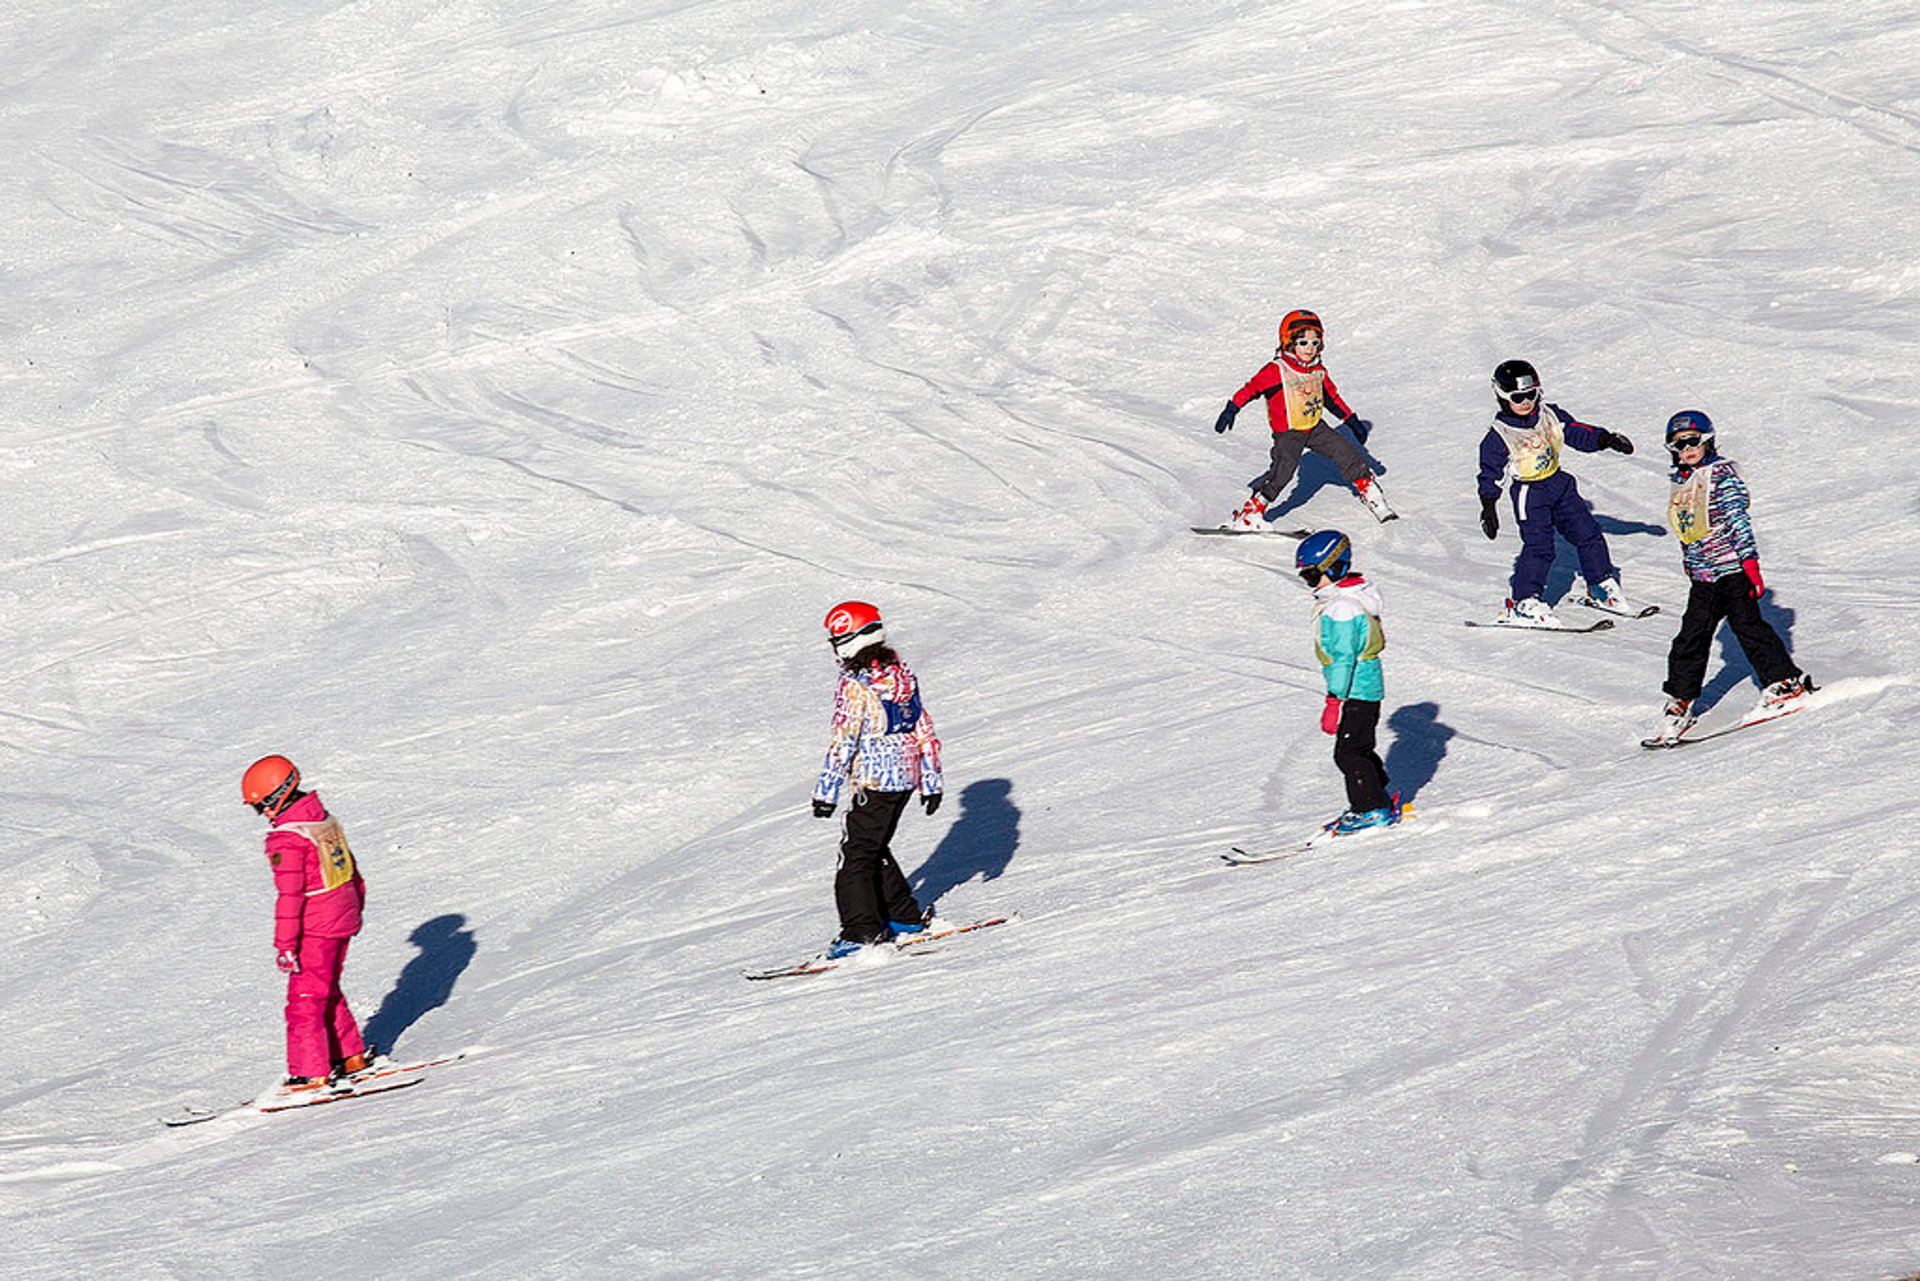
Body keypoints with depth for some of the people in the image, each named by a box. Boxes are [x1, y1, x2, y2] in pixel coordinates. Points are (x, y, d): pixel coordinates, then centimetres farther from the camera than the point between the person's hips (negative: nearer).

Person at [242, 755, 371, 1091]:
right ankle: (350, 1056, 29)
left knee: (305, 1000, -2)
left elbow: (289, 896, -22)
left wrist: (285, 945, -20)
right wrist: (356, 906, 31)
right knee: (327, 992, 22)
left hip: (315, 928, -9)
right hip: (344, 918, 9)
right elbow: (350, 867, 17)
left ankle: (310, 1073, -2)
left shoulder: (286, 838, -20)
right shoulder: (326, 820, 6)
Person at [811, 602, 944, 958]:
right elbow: (925, 731, 11)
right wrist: (931, 781, 18)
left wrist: (826, 792, -14)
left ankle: (863, 931, -7)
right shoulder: (902, 675, 7)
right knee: (876, 849, 22)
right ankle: (904, 917, 27)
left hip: (874, 782, -8)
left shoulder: (854, 686, -16)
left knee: (855, 856, -2)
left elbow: (842, 742, -18)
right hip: (907, 779, 8)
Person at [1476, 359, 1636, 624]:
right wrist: (1488, 508, -14)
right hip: (1529, 495, -6)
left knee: (1587, 534, 8)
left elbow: (1577, 433, 10)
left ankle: (1602, 586, 25)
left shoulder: (1550, 416, 2)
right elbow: (1490, 473, -9)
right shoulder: (1499, 436, -11)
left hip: (1559, 485, 6)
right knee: (1538, 547, -16)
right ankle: (1522, 603, -8)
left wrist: (1606, 440, -4)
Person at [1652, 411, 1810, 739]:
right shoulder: (1680, 484, 13)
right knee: (1691, 635, 5)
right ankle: (1680, 700, 11)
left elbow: (1738, 520, -13)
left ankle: (1787, 681, 4)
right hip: (1702, 576, 7)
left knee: (1746, 624, -7)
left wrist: (1749, 561, -18)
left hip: (1732, 567, -6)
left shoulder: (1721, 475, -8)